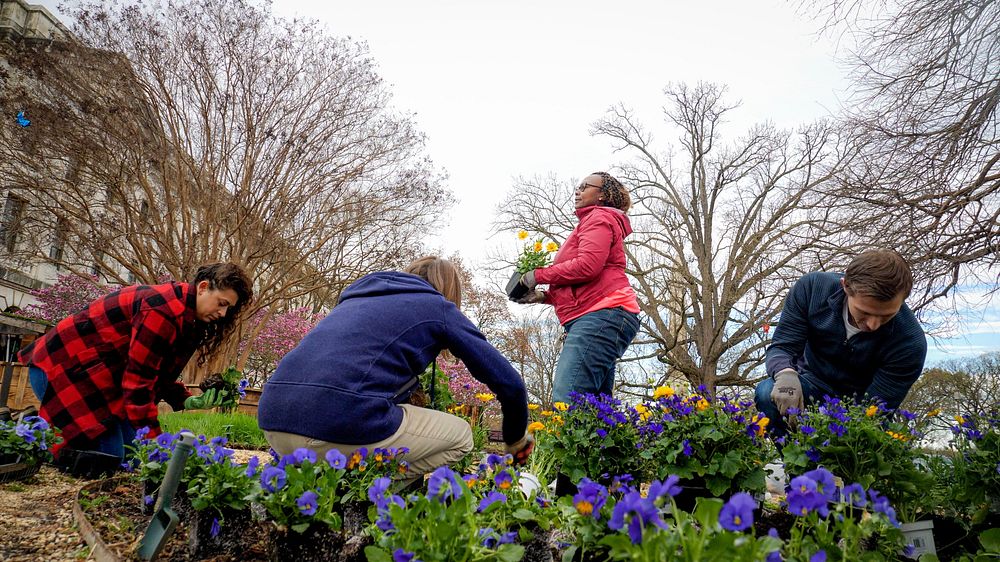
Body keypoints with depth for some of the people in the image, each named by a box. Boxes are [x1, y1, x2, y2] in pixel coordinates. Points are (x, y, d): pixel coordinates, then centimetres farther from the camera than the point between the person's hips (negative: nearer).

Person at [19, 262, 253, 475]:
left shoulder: (186, 316, 5)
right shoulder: (166, 309, -26)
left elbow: (159, 373, 10)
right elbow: (138, 379, -26)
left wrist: (188, 401, -7)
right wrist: (153, 440, -22)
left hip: (96, 372, 10)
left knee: (130, 450, 6)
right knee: (109, 456, -13)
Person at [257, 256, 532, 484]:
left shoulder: (358, 297, 32)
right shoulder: (438, 307, 14)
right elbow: (508, 382, 15)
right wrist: (516, 440, 33)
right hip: (342, 422, -7)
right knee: (459, 436, 17)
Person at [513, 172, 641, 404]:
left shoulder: (599, 218, 4)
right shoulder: (591, 221, 33)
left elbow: (587, 266, -13)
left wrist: (539, 275, -3)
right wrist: (543, 296, 18)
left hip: (602, 315, -11)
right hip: (599, 317, 11)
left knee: (565, 401, -25)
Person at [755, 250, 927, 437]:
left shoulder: (911, 343, -27)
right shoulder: (812, 287, -22)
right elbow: (782, 346, -19)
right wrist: (786, 374, -43)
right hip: (813, 383, 1)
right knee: (767, 393, -30)